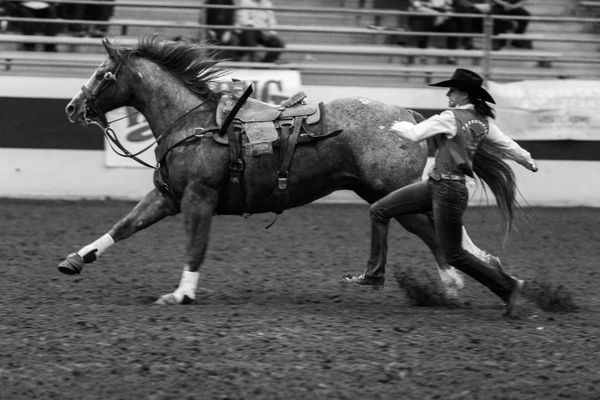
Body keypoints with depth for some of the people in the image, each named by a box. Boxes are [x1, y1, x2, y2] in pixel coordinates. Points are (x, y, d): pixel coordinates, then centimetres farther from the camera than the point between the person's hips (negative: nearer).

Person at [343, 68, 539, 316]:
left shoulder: (451, 118, -18)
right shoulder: (483, 121, 6)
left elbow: (415, 134, -15)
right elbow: (507, 145, 16)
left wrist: (400, 126, 7)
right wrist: (528, 161, 33)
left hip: (448, 191, -10)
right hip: (435, 185, 10)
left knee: (454, 256, 0)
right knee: (380, 210, 8)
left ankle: (507, 286, 10)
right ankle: (374, 274, 12)